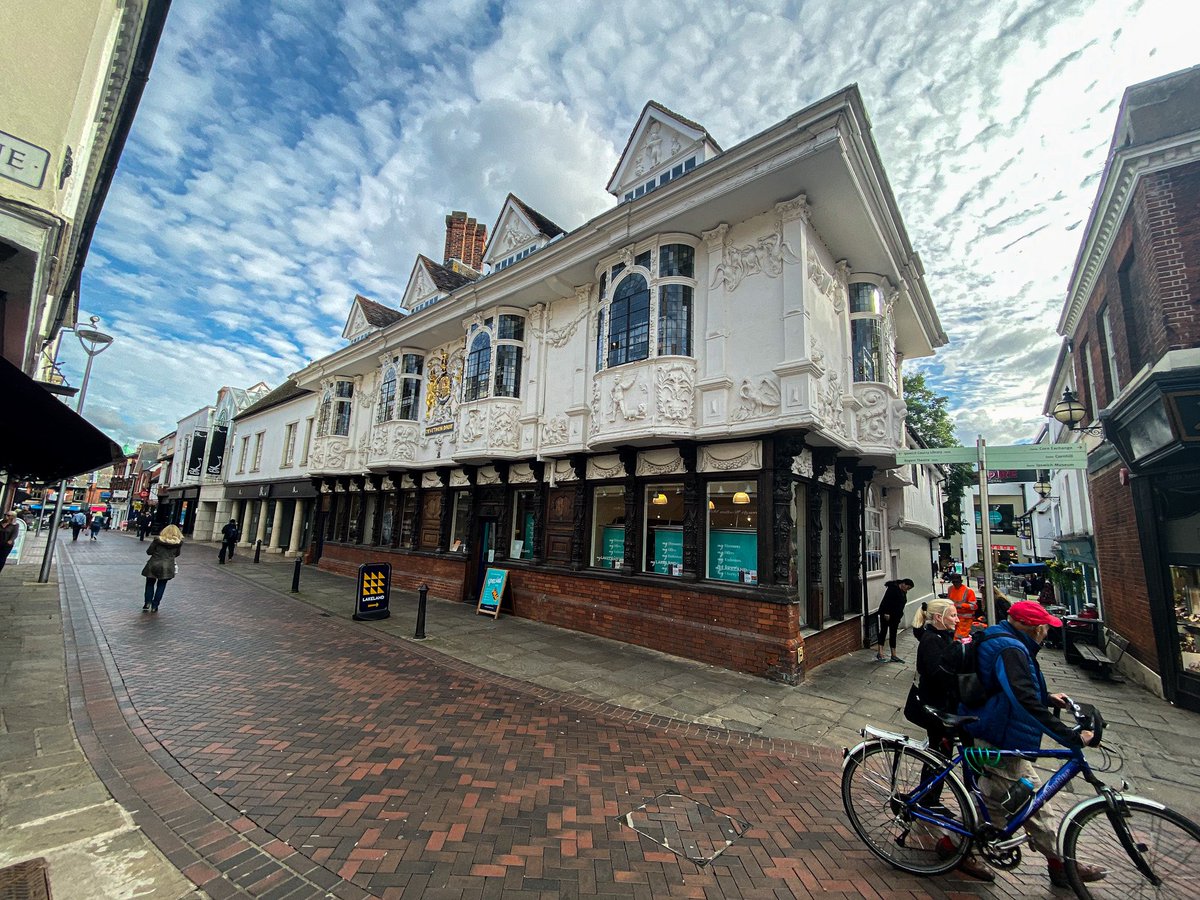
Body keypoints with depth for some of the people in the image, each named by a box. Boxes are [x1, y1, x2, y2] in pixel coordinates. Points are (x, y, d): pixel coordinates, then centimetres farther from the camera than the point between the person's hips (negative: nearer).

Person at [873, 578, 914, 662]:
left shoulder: (903, 592, 14)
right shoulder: (893, 588, -14)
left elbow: (901, 605, 20)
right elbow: (886, 600, -21)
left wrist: (899, 615, 16)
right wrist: (886, 613, -24)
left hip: (895, 616, 9)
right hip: (886, 614, -9)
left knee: (893, 634, 10)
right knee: (883, 631, -8)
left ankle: (893, 656, 14)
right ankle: (879, 653, -9)